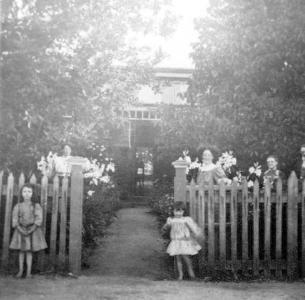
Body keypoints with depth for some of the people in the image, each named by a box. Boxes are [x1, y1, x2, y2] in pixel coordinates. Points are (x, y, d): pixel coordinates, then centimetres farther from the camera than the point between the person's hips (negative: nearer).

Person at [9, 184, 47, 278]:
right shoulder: (18, 206, 1)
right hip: (21, 230, 1)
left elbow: (39, 219, -7)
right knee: (21, 251, 5)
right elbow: (15, 220, -2)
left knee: (29, 251, 2)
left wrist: (31, 230, -16)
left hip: (32, 230, -1)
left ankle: (29, 272, 6)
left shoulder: (36, 206, -3)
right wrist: (21, 230, -14)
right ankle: (20, 270, 14)